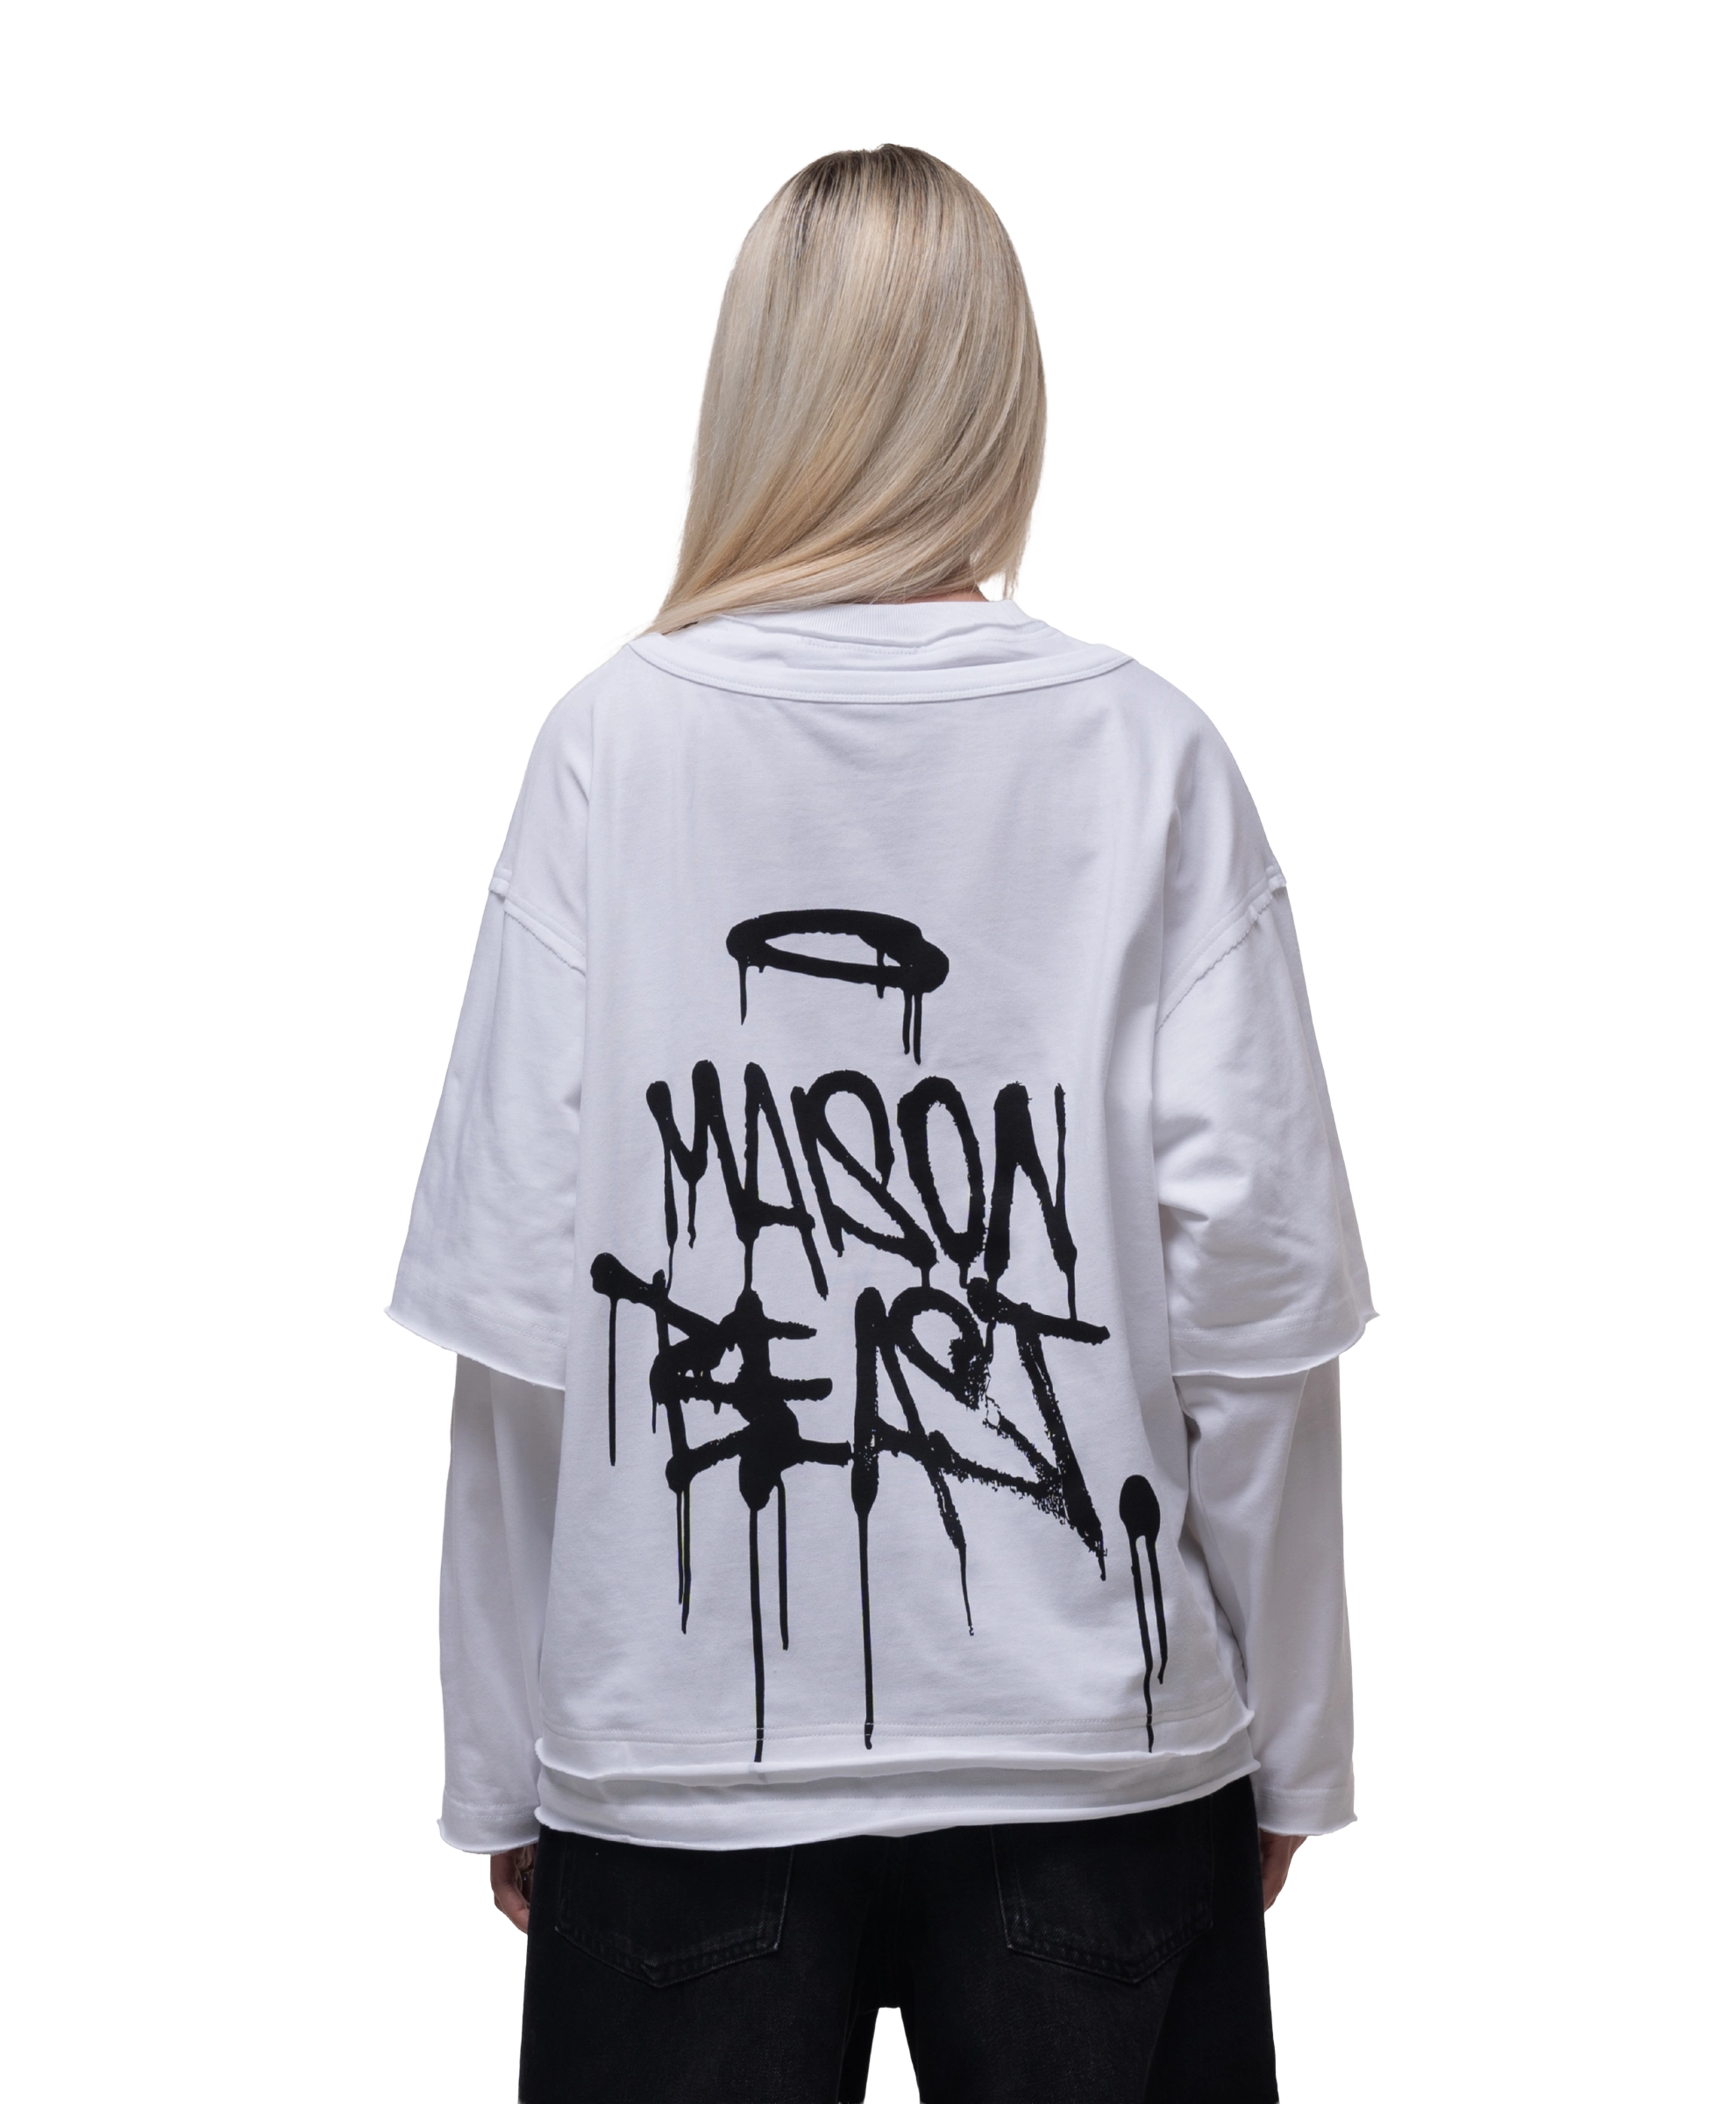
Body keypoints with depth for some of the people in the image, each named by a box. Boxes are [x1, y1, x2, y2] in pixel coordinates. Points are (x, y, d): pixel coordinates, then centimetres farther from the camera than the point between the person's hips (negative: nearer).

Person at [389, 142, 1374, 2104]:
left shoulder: (614, 741, -6)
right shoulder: (1147, 756, -6)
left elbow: (512, 1304, -7)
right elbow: (1254, 1287, -7)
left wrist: (501, 1768, 4)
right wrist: (1288, 1742, 6)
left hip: (685, 1750, 0)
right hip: (1101, 1743, 0)